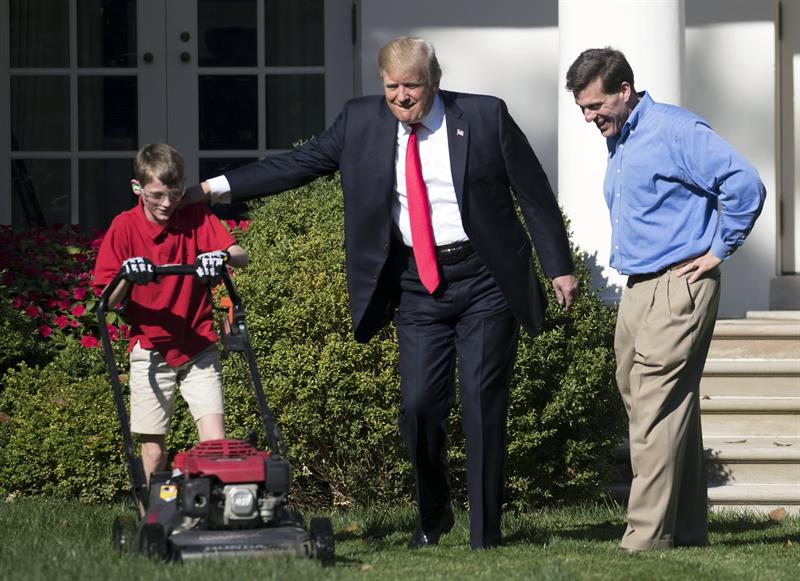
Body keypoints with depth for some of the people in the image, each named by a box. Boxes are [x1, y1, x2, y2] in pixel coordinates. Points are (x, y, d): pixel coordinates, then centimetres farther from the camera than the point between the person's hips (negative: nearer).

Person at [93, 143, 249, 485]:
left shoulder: (197, 218, 1)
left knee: (216, 443, -11)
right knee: (153, 450, 0)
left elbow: (242, 256, -8)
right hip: (150, 350, -1)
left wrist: (222, 255, -30)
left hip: (198, 347, 1)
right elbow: (111, 302, -6)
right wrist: (127, 277, -28)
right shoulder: (125, 227, -3)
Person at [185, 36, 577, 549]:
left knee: (484, 406, -3)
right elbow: (300, 164, 7)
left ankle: (485, 534, 5)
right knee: (420, 405, -5)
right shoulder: (361, 122, 4)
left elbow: (535, 193, 1)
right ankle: (433, 516, 20)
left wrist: (560, 268, 0)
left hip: (485, 281, -2)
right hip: (417, 285, 2)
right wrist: (217, 188, 2)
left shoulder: (486, 117, -3)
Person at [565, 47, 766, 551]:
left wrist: (719, 251, -12)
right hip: (638, 291, 9)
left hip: (679, 287, -9)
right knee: (674, 412, 11)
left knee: (656, 414, -12)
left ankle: (648, 536, -13)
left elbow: (745, 185, -18)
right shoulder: (618, 142, 17)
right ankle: (689, 531, 16)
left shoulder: (674, 131, -12)